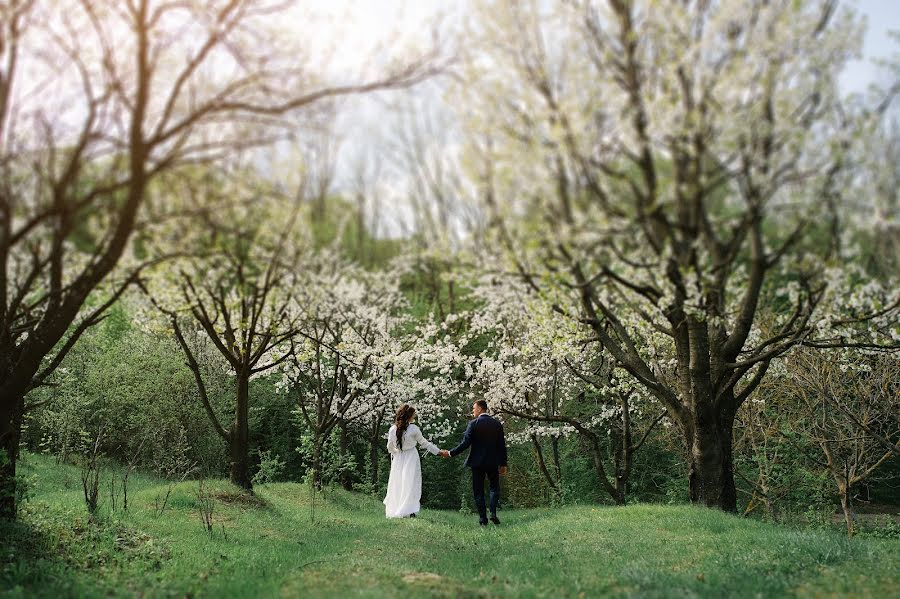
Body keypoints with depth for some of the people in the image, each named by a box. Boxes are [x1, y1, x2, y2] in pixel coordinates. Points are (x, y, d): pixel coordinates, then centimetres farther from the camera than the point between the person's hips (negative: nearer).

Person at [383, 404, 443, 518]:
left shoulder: (392, 429, -4)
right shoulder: (413, 429, -14)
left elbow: (390, 447, 6)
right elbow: (424, 443, -3)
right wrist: (438, 451, 9)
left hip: (398, 459, 4)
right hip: (411, 458, -4)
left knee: (396, 484, 11)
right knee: (411, 484, 1)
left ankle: (391, 510, 11)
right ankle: (410, 510, -4)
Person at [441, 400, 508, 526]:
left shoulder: (473, 423, -10)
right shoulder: (497, 424, 1)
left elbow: (465, 443, -15)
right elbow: (502, 445, 3)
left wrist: (450, 453, -5)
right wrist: (503, 464, 11)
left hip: (477, 462, -3)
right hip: (493, 463, 3)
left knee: (478, 491, 7)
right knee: (494, 487, 18)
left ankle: (483, 519, 6)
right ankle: (493, 513, 0)